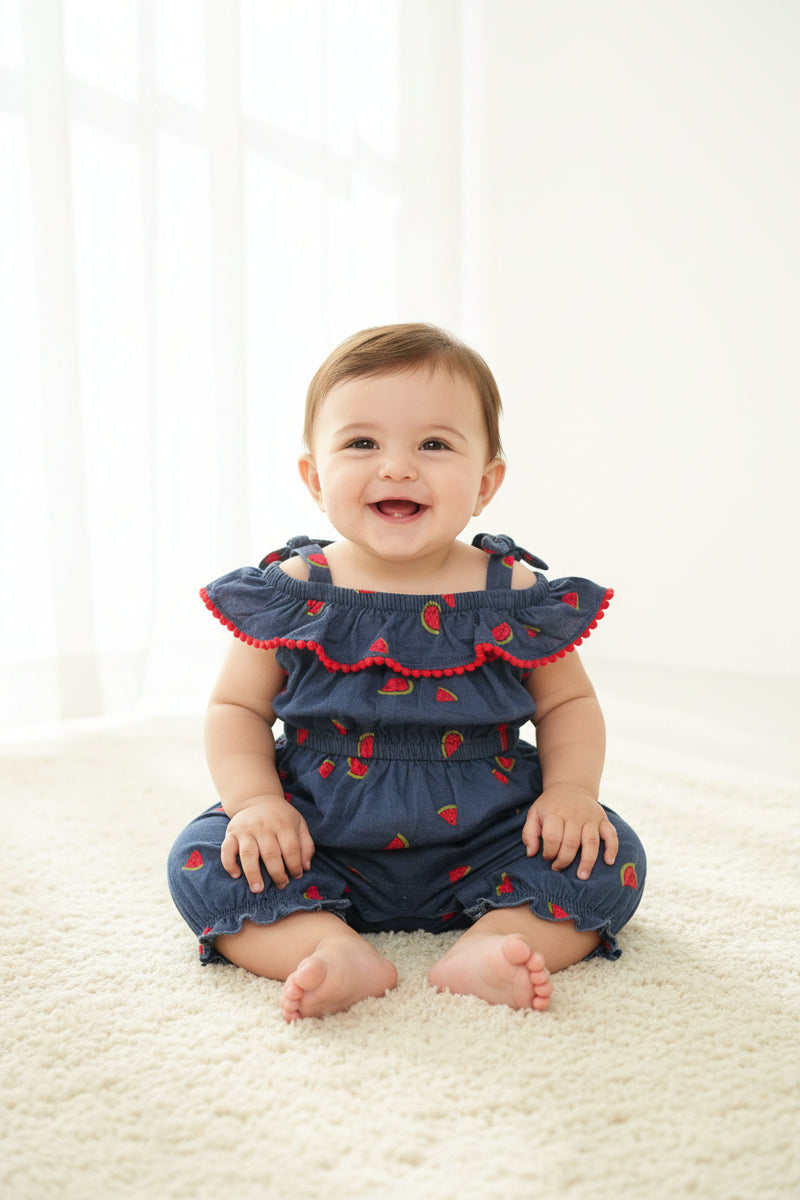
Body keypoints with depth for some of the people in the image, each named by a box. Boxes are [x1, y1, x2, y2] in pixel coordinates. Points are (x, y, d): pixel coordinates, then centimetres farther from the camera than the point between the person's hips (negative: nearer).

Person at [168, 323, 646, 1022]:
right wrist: (255, 799, -14)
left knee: (609, 859, -15)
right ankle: (338, 950, -25)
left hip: (481, 850, 1)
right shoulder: (288, 594, -6)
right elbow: (237, 708, 3)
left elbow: (568, 703, 7)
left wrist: (571, 788, -11)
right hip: (317, 850, 0)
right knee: (203, 860, -18)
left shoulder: (517, 595, -5)